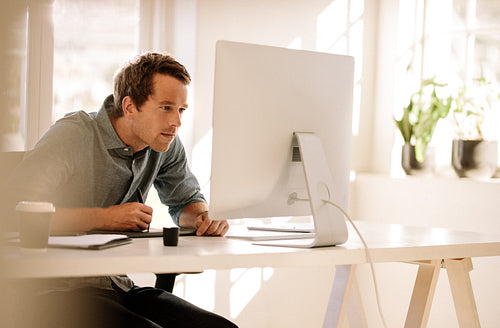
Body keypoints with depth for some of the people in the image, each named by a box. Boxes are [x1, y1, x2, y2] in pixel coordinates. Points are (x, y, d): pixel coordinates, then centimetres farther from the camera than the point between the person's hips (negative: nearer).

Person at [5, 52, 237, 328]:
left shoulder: (166, 145, 6)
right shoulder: (73, 135, -14)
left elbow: (186, 201, 24)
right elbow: (13, 207, -25)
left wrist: (203, 217, -2)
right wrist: (104, 218, -21)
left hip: (120, 285, 7)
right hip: (59, 292, -6)